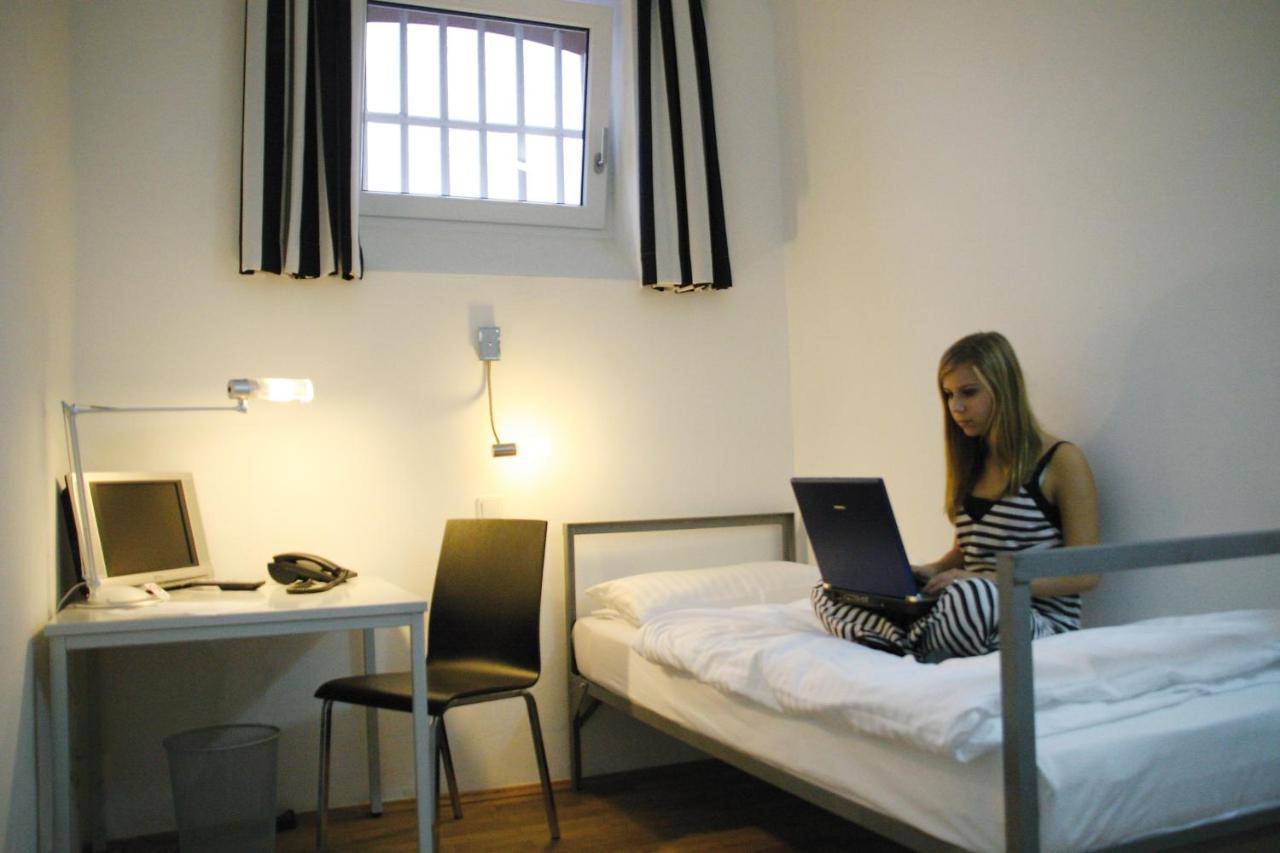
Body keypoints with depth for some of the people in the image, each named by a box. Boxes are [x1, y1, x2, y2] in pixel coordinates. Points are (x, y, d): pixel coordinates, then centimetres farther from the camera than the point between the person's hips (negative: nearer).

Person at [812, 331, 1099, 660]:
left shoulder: (1061, 460, -4)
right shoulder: (971, 462, 16)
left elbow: (1084, 574, -8)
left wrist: (989, 581, -18)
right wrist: (932, 571, 1)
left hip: (1042, 622, -7)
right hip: (981, 611, 7)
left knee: (972, 597, -43)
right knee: (827, 591, -7)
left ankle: (907, 645, -15)